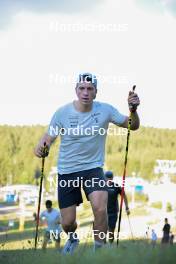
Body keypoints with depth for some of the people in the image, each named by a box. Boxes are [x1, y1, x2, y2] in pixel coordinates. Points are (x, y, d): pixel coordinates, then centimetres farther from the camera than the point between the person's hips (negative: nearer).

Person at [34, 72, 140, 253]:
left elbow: (132, 126, -2)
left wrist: (133, 110, -23)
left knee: (100, 208, -26)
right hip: (67, 170, 0)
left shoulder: (105, 110, -9)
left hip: (93, 167, 0)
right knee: (67, 223, 5)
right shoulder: (62, 113, -12)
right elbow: (49, 136, -5)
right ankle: (73, 239, 43)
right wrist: (41, 146, -29)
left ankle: (99, 249, -4)